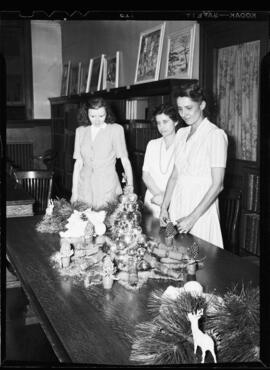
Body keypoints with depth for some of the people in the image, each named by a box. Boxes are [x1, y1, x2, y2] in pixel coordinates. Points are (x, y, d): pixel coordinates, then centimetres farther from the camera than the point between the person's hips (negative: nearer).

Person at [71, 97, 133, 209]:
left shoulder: (116, 129, -2)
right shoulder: (80, 131, 8)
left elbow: (124, 159, -4)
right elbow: (78, 163, 8)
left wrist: (130, 185, -17)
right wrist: (74, 192, 4)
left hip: (108, 187, -3)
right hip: (85, 186, 3)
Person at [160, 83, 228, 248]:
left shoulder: (216, 135, -11)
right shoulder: (181, 133, 10)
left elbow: (217, 185, -15)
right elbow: (175, 175, 11)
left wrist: (192, 218, -18)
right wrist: (164, 207, 2)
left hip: (201, 204, -6)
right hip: (177, 202, 6)